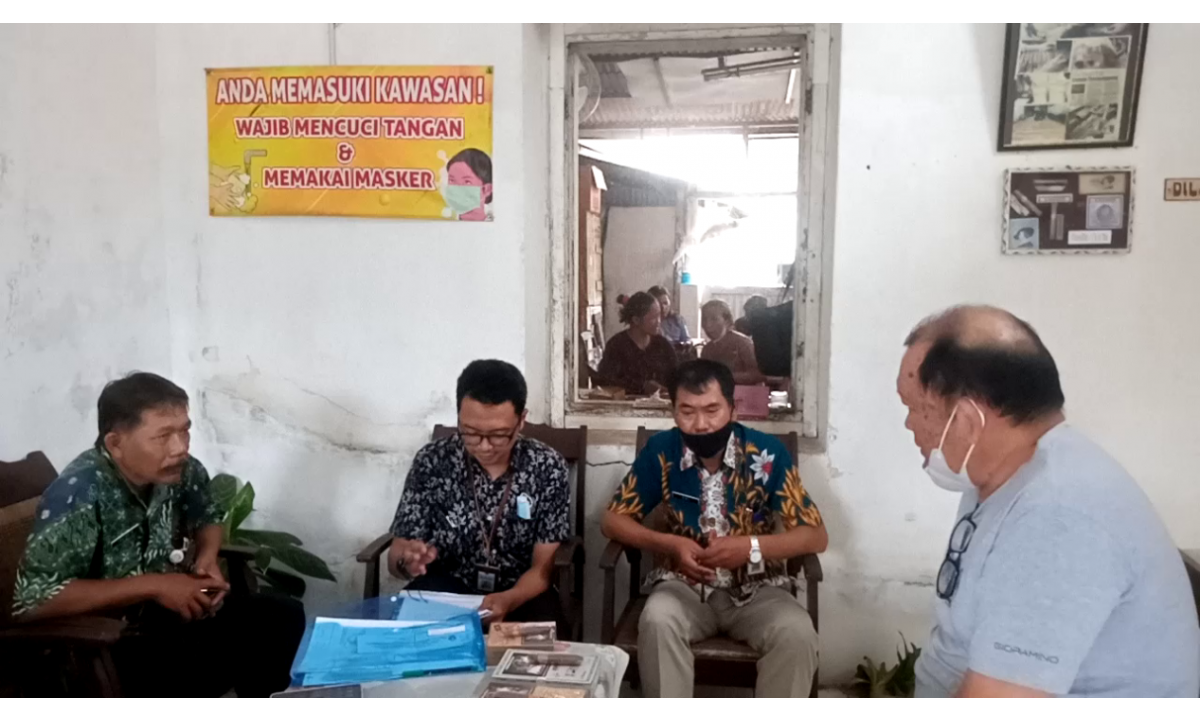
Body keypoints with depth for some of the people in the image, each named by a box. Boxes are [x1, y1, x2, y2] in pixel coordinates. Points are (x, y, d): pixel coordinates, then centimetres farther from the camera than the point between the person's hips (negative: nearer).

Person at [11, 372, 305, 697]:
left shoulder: (180, 469, -7)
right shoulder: (78, 495, -25)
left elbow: (207, 519, 14)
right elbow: (30, 599, -28)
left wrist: (207, 558, -9)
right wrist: (152, 585, -27)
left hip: (180, 612, 6)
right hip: (112, 641, -6)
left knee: (285, 617, -5)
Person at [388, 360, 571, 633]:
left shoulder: (548, 467, -11)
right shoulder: (432, 461, -10)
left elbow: (543, 567, -10)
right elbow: (396, 556, -4)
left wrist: (508, 601, -33)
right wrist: (407, 560, -30)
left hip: (520, 593, 0)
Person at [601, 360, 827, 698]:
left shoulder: (768, 453, -11)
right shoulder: (661, 451, -8)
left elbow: (816, 535, -8)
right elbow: (613, 520, 0)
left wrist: (751, 547, -25)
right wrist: (669, 544, -18)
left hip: (756, 588, 0)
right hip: (685, 584, 1)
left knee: (797, 633, -29)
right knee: (656, 621, -31)